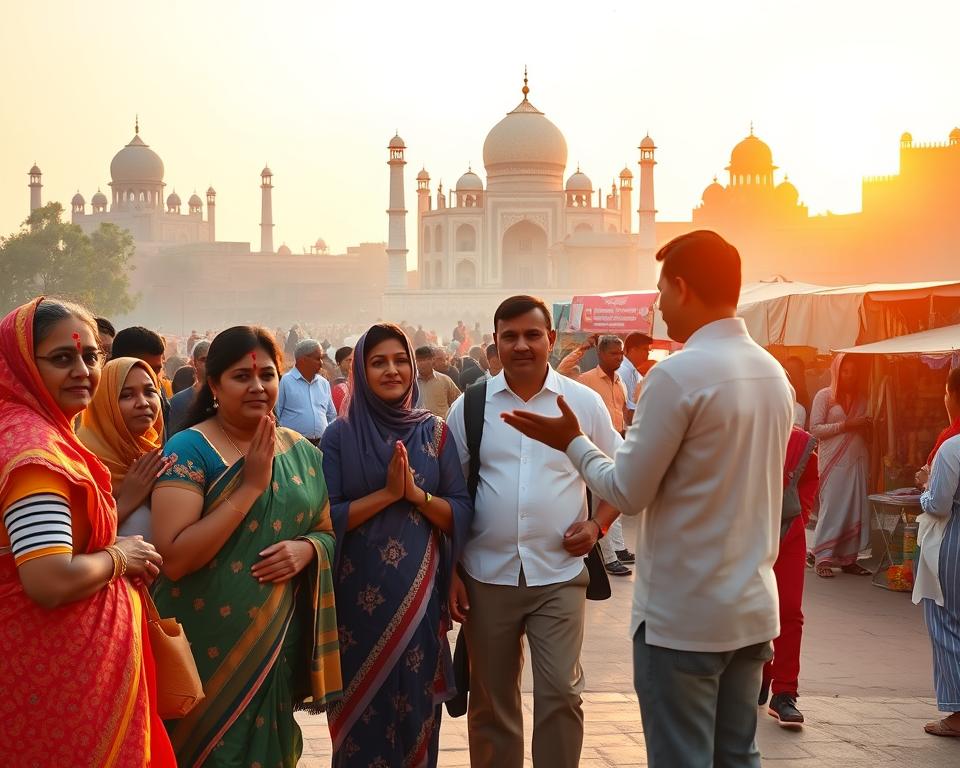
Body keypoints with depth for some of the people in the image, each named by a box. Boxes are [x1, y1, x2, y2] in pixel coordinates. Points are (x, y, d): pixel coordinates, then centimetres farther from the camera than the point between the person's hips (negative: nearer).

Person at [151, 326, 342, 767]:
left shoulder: (301, 453, 5)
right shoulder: (189, 449, -12)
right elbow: (173, 558, -21)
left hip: (280, 642, 5)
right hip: (209, 645, -5)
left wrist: (307, 548, -9)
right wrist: (252, 485, -22)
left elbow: (329, 531, 15)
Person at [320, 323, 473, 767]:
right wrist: (387, 493, -16)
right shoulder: (340, 436, -1)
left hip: (420, 593, 1)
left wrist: (416, 493, -15)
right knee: (363, 707, 6)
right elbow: (327, 518, -8)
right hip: (359, 595, -1)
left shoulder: (434, 432, 4)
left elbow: (462, 514, 1)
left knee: (415, 705, 7)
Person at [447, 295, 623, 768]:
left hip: (559, 575, -1)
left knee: (560, 693, -5)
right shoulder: (470, 405, 2)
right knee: (490, 702, 11)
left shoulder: (584, 402, 1)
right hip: (487, 575, 1)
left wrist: (598, 524, -5)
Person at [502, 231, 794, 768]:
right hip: (752, 608, 7)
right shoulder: (775, 374, 7)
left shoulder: (678, 375, -17)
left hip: (682, 615, -7)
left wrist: (572, 442, 3)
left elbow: (628, 493, -12)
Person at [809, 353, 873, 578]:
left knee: (856, 509, 2)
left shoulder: (861, 397, 14)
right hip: (834, 461, -5)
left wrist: (867, 426, 2)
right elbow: (815, 429, -9)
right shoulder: (825, 396, -2)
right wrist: (846, 425, -15)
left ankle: (848, 558, 9)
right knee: (832, 508, -7)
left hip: (858, 459, 5)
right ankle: (823, 559, -1)